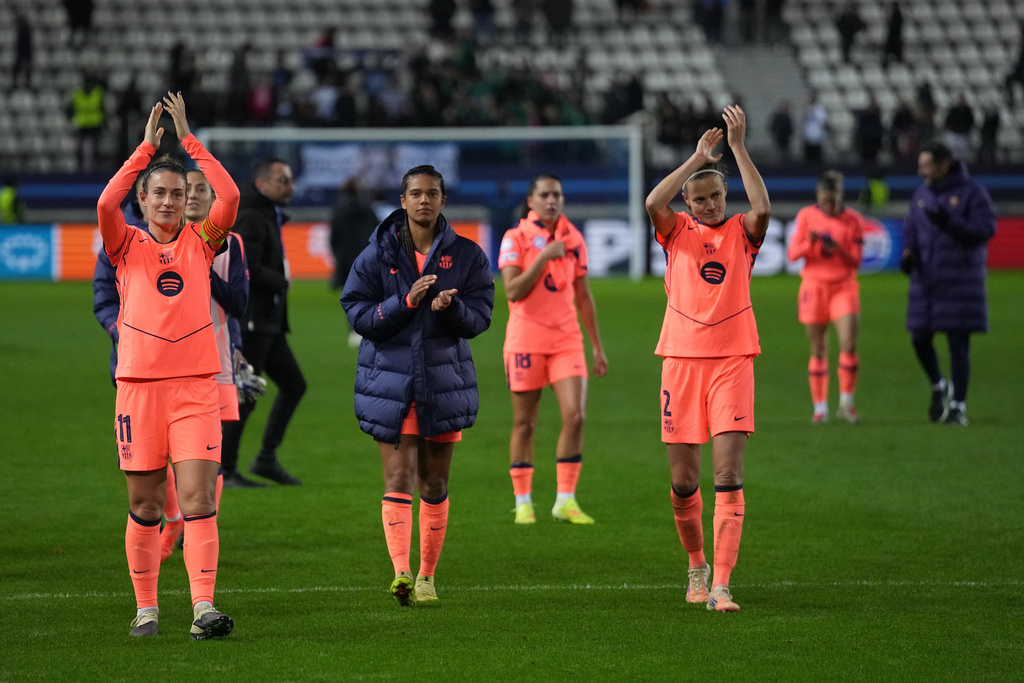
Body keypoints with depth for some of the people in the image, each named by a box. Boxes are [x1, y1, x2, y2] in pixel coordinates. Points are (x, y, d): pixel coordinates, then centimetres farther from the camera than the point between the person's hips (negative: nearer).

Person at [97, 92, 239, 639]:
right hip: (139, 385, 0)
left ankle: (204, 608, -17)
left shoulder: (201, 242, 9)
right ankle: (145, 609, 15)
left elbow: (230, 197, -8)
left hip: (196, 387, 0)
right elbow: (105, 204, -14)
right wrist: (147, 146, -11)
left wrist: (187, 138, -6)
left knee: (198, 498, -10)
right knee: (144, 505, 5)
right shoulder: (127, 246, 6)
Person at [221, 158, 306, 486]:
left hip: (267, 323, 10)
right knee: (244, 396, -7)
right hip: (249, 321, -10)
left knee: (294, 385, 10)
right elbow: (247, 268, -24)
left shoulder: (268, 217, 19)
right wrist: (281, 281, -10)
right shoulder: (251, 219, -14)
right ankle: (224, 471, -1)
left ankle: (267, 459, 14)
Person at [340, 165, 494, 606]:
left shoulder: (466, 255, 4)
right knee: (398, 479, -11)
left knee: (434, 484, 8)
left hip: (444, 379, 2)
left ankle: (426, 576, 19)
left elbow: (480, 318, -1)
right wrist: (406, 302, -19)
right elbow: (357, 313, -5)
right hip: (390, 378, -2)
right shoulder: (378, 254, 1)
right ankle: (401, 573, -21)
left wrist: (451, 308, -22)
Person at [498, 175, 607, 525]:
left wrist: (597, 346, 16)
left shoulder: (573, 239, 9)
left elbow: (583, 295, 15)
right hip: (526, 338, -3)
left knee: (575, 416, -10)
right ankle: (523, 502, 12)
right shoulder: (515, 238, -3)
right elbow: (513, 291, -14)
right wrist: (544, 256, -18)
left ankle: (565, 500, -2)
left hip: (567, 339, 3)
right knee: (524, 423, 2)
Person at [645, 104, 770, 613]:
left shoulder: (741, 232, 6)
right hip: (681, 360, 1)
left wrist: (738, 147, -16)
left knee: (728, 475, -11)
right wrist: (697, 157, -12)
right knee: (683, 481, 5)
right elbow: (653, 203, -13)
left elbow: (762, 208, -16)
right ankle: (697, 566, 29)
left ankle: (720, 586, -15)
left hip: (731, 361, -1)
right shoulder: (677, 232, 8)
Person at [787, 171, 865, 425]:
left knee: (849, 344, -13)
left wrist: (839, 249, -21)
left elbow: (856, 261, -2)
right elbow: (793, 254, 0)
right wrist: (809, 242, -19)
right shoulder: (806, 216, 1)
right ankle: (820, 408, 9)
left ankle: (846, 404, -1)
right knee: (818, 349, 2)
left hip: (844, 287, -1)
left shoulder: (853, 220, -2)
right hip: (814, 286, 1)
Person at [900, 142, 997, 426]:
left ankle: (958, 407, 2)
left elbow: (985, 229, -15)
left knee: (958, 344, -4)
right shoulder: (921, 195, 11)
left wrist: (949, 223, -27)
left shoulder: (971, 192, -7)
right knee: (919, 338, 4)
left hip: (960, 280, -5)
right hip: (926, 280, 5)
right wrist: (908, 253, -7)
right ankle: (939, 388, 29)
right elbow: (911, 228, 13)